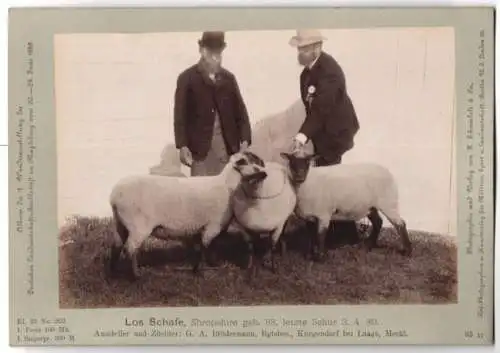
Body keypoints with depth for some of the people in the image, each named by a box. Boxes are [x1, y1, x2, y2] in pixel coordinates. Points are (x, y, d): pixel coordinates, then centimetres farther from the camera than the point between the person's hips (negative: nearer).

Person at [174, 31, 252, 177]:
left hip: (227, 146, 3)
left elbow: (240, 111, 10)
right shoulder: (187, 78, 2)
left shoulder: (229, 78, 12)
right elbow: (180, 115, -2)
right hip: (200, 147, -3)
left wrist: (245, 140, -3)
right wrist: (182, 146, -11)